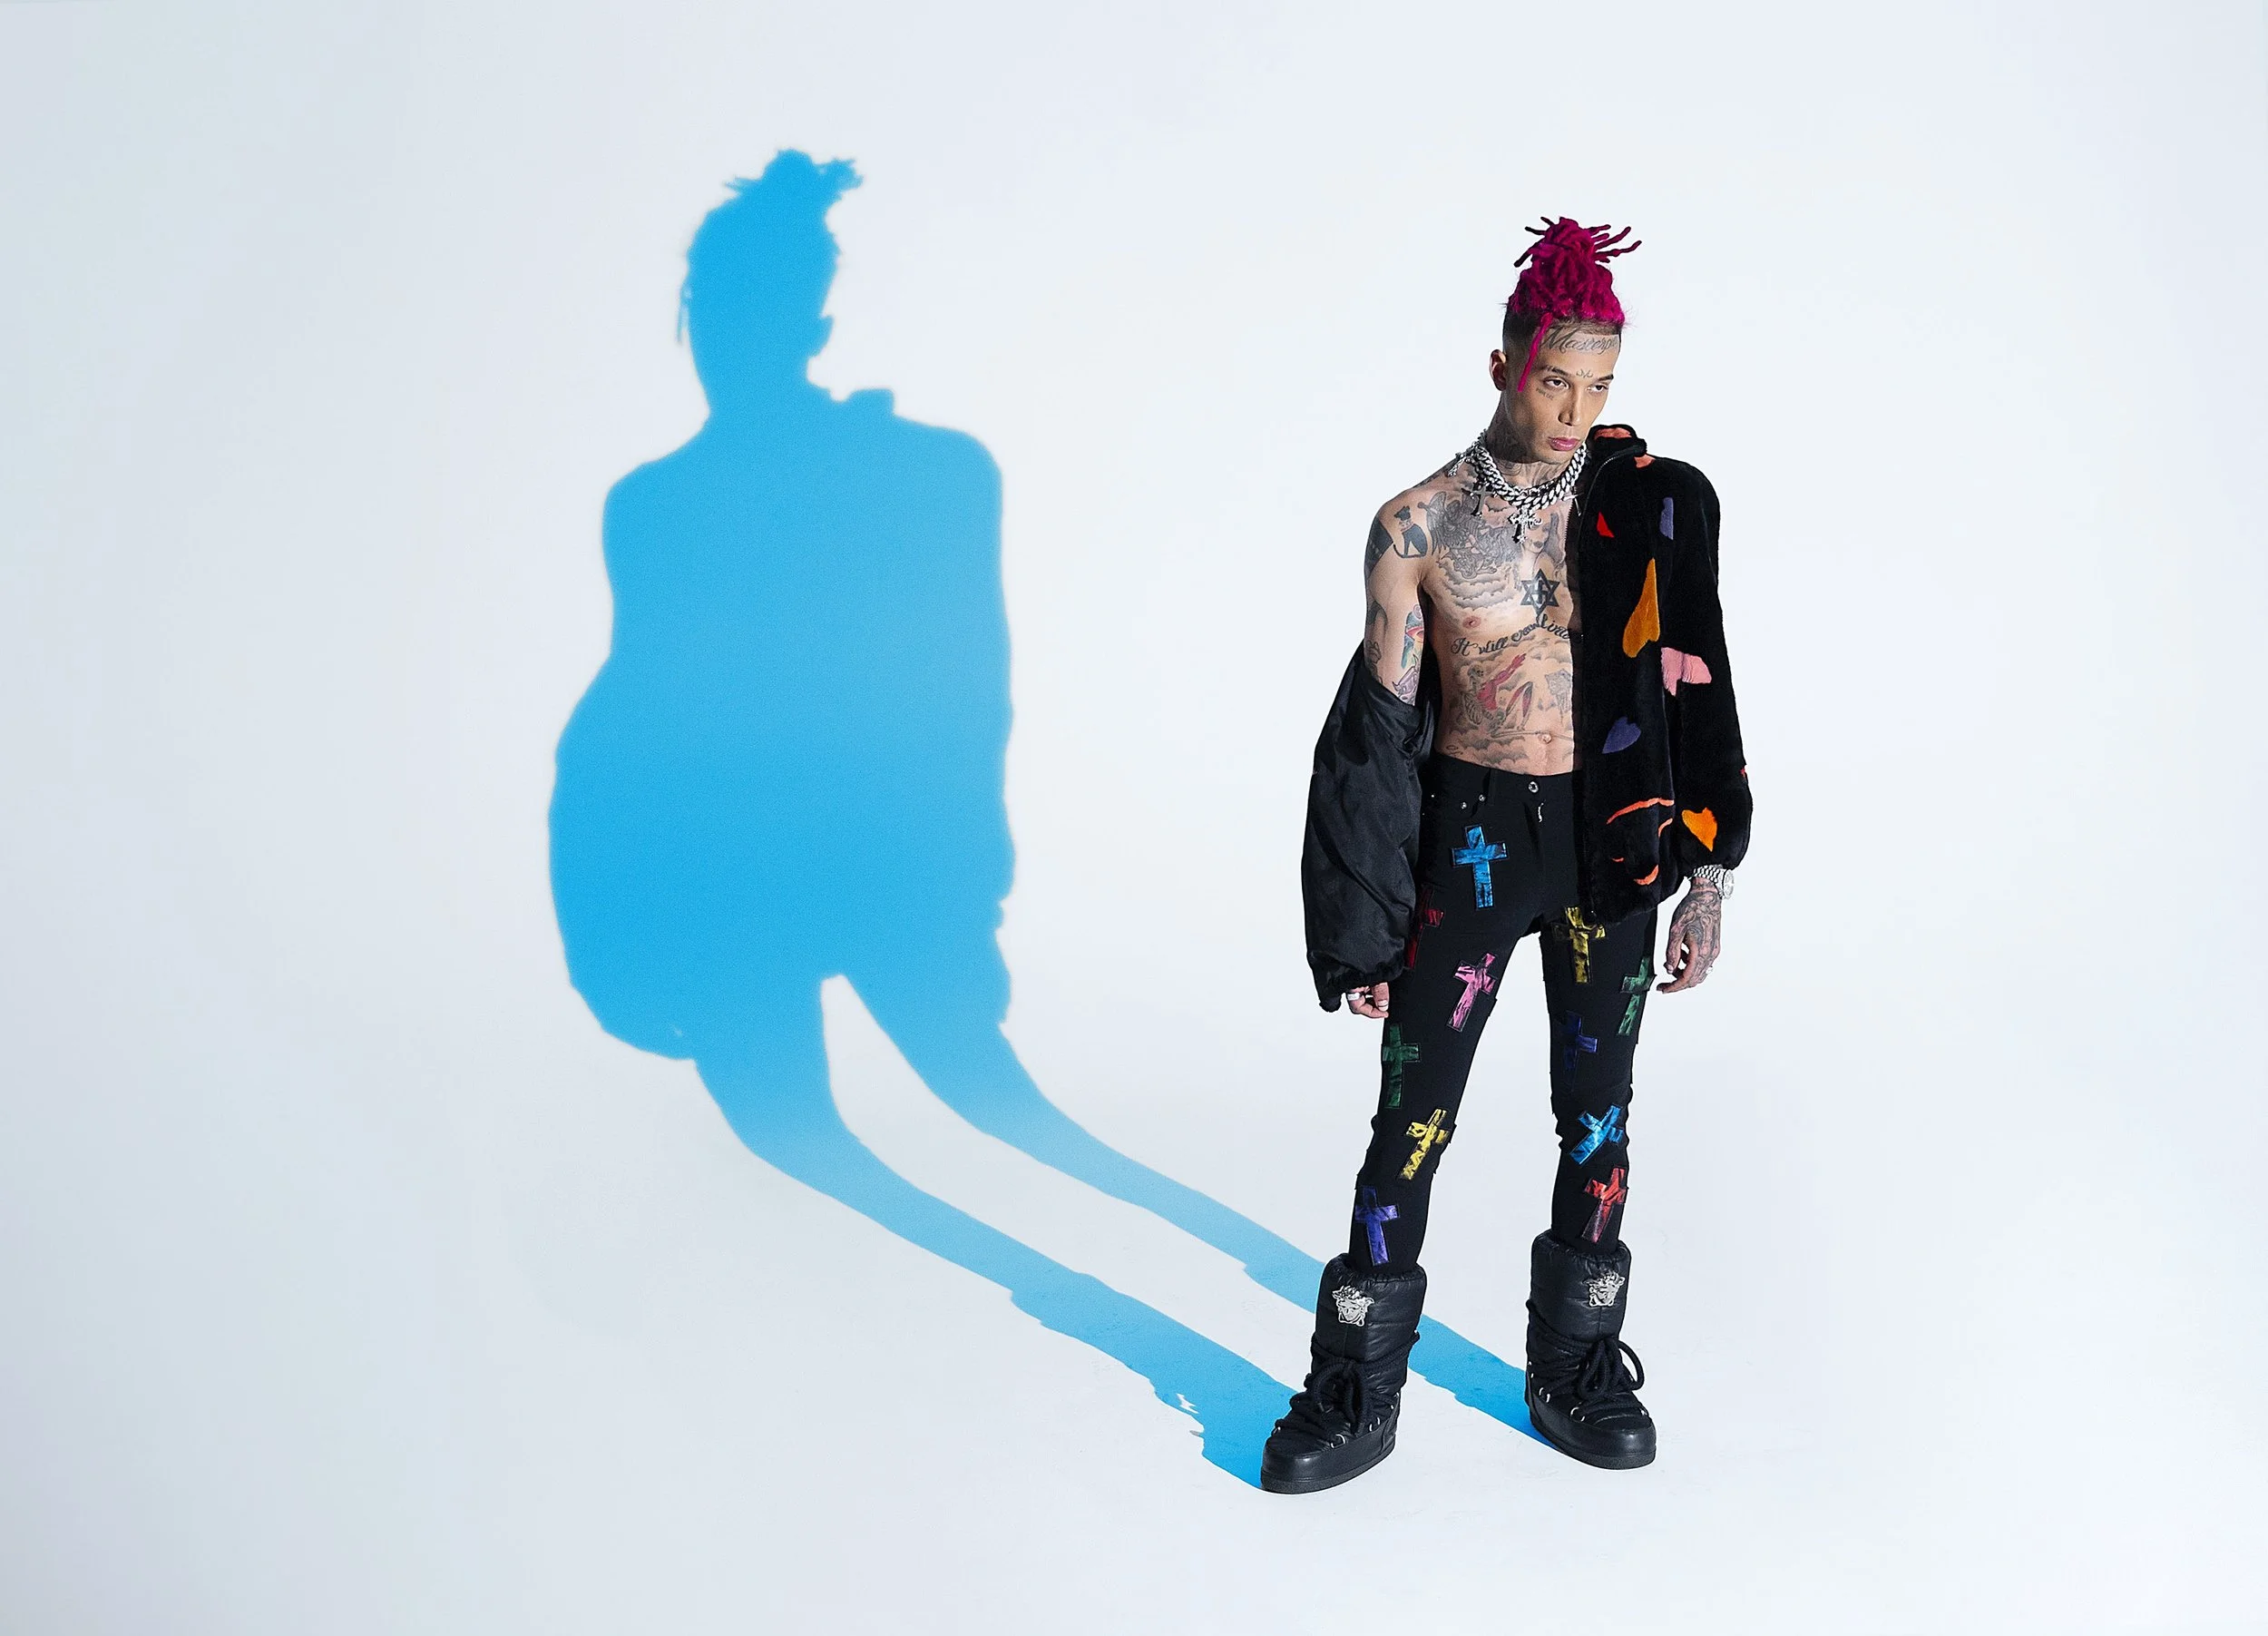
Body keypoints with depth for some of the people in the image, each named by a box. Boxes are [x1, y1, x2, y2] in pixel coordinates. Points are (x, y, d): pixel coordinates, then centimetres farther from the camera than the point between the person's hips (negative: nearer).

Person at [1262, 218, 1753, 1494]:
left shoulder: (1649, 505, 0)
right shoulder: (1417, 527, -4)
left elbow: (1695, 689, 5)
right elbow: (1380, 732, -1)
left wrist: (1707, 871, 1)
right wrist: (1364, 929, -2)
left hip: (1611, 836, 2)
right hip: (1470, 835, -1)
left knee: (1598, 1111, 11)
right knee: (1413, 1115, 1)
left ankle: (1578, 1369, 29)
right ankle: (1359, 1390, 16)